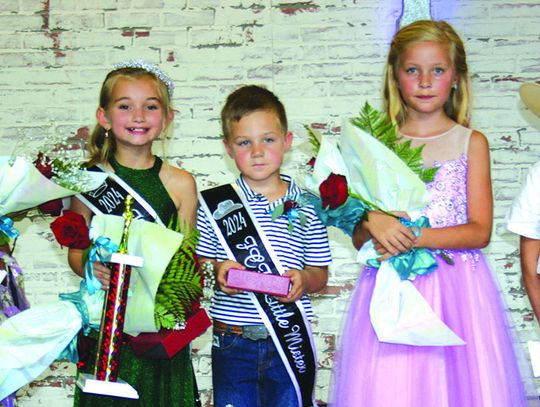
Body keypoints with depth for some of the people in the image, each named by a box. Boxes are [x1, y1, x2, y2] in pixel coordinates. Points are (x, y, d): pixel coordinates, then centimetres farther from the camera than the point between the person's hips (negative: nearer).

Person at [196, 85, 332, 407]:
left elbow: (321, 273, 5)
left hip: (290, 342, 0)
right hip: (233, 343, 0)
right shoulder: (215, 204, 0)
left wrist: (303, 279, -17)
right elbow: (199, 261, 4)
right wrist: (217, 270, -18)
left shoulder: (305, 206, 1)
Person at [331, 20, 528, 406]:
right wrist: (372, 224, -17)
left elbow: (479, 231, -4)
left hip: (457, 284, 0)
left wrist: (413, 236, -15)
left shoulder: (471, 142, 3)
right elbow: (359, 239, 6)